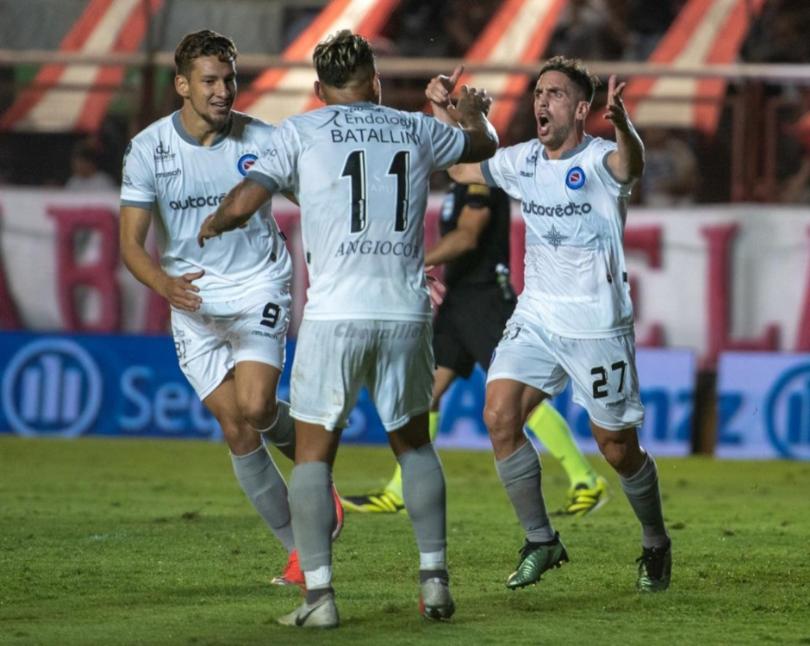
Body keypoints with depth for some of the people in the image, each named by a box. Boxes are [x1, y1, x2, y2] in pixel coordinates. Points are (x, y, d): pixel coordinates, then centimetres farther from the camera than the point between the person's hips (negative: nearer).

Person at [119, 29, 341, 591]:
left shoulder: (261, 140, -8)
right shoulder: (148, 149, -6)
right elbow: (131, 243, -7)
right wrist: (166, 285, -25)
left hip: (259, 287, -1)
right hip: (192, 298, 1)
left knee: (255, 407, -22)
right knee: (236, 429, -3)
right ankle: (299, 548, 11)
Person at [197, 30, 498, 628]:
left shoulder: (302, 130, 3)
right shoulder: (416, 129, 12)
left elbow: (244, 202, -3)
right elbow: (484, 143, 32)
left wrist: (213, 224, 19)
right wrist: (473, 109, 54)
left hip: (334, 313, -3)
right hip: (406, 310, 3)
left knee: (314, 454, 7)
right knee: (414, 445, 20)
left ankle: (319, 593, -3)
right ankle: (435, 579, 12)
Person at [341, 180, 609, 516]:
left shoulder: (482, 177, -14)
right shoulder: (463, 180, 15)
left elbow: (466, 237, -23)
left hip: (486, 300, -10)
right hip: (459, 299, 10)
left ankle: (586, 482, -1)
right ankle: (400, 492, 7)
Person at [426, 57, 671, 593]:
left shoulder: (599, 161, -16)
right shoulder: (522, 161, 4)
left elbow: (631, 165, -40)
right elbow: (461, 168, 21)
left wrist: (621, 122, -63)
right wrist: (443, 110, 5)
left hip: (599, 327, -5)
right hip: (536, 318, 5)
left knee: (619, 451, 2)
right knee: (499, 417, -13)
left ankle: (656, 546, 28)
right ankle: (541, 543, 1)